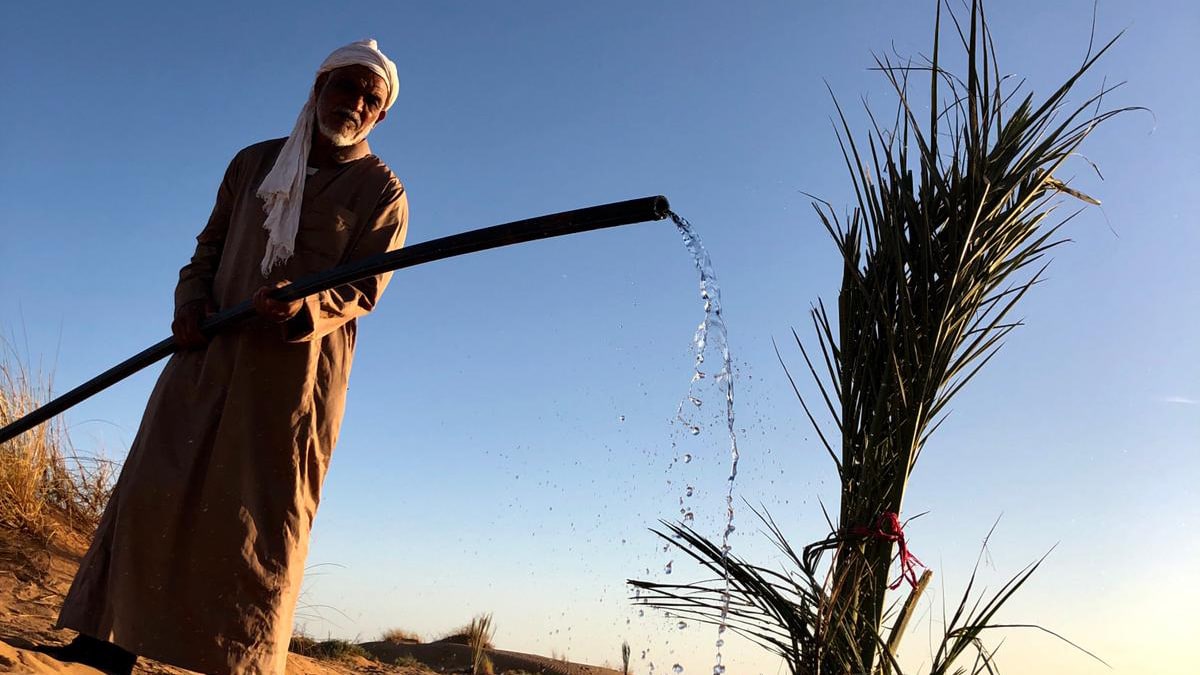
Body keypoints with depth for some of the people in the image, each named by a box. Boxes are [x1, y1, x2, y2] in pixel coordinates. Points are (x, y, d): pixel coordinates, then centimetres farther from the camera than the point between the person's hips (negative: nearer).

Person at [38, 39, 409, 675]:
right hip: (213, 350, 4)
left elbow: (363, 289, -4)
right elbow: (209, 248, 18)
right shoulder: (254, 163, 15)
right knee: (157, 487, -1)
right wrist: (191, 302, -2)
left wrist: (301, 309, -24)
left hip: (298, 370, -4)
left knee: (263, 511, -4)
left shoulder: (381, 191, 3)